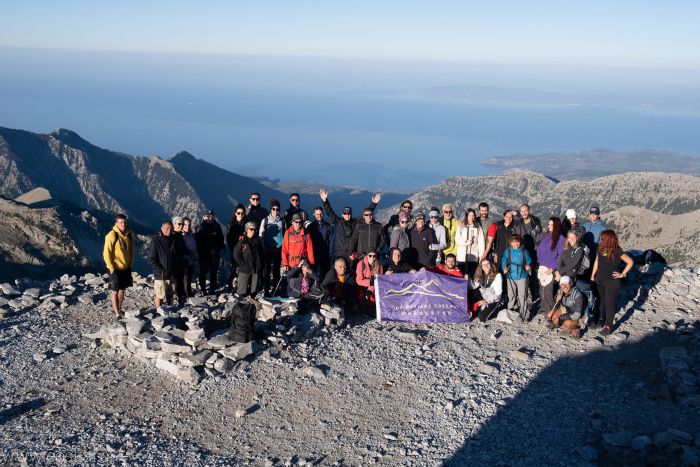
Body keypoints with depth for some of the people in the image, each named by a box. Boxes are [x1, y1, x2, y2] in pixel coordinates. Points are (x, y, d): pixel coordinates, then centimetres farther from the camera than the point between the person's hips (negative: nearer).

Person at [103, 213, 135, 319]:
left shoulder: (129, 235, 3)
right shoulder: (112, 235, -16)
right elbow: (106, 253, -14)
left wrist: (130, 265, 11)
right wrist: (111, 268, -15)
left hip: (126, 267, 6)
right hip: (115, 268, -6)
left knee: (122, 290, 15)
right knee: (115, 291, 1)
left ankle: (117, 309, 29)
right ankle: (117, 313, 5)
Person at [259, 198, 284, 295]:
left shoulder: (282, 220, 5)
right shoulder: (265, 220, 0)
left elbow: (285, 234, 9)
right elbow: (261, 235, 0)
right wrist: (263, 247, -5)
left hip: (279, 249, 2)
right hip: (268, 249, -2)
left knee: (277, 269, 7)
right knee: (267, 269, -3)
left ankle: (276, 289, 14)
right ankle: (266, 289, 1)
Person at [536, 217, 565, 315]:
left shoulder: (560, 238, -6)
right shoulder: (546, 236, 12)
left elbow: (560, 255, -8)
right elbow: (539, 249, 15)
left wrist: (552, 268, -12)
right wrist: (539, 263, 4)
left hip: (551, 269, -6)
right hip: (542, 268, 6)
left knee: (548, 290, -5)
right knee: (542, 290, 9)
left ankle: (550, 310, 6)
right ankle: (543, 308, 20)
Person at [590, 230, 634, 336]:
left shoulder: (616, 251, -17)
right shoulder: (601, 248, 1)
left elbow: (630, 262, -17)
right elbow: (596, 262, 13)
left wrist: (622, 274, -13)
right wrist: (593, 275, 13)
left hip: (612, 281, -6)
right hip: (600, 280, 6)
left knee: (609, 303, -1)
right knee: (602, 301, 20)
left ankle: (608, 326, 8)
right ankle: (602, 319, 36)